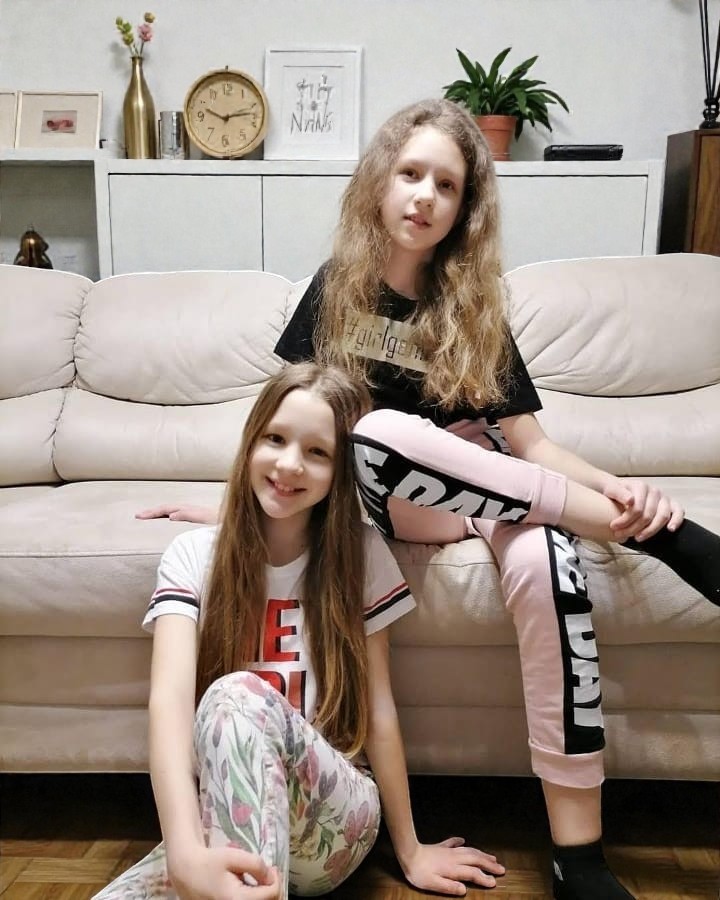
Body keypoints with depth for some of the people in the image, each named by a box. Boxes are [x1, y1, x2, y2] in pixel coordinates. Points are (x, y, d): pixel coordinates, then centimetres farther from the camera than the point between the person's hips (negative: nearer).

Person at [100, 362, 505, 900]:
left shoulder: (360, 554, -1)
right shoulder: (193, 556, -3)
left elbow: (378, 708, 1)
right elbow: (170, 696, -18)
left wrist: (409, 852, 6)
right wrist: (187, 852, -35)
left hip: (333, 820, 0)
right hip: (220, 819, 0)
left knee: (237, 697, -33)